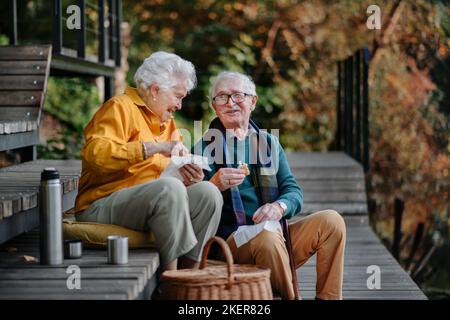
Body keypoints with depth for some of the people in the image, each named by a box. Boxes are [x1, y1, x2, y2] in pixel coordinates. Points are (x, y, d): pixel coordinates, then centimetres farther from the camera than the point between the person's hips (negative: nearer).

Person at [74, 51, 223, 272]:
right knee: (170, 187, -32)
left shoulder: (167, 121, 22)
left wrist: (189, 177, -5)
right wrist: (155, 148, -24)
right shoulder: (120, 107, -4)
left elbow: (173, 170, 21)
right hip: (102, 205, -8)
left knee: (207, 192, -11)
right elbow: (95, 152, -22)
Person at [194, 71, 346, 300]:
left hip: (276, 233, 5)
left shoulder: (269, 142, 18)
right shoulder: (203, 148, 6)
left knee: (331, 220, -14)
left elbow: (294, 191, 9)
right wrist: (214, 186, -24)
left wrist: (280, 206, -15)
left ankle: (328, 297, -10)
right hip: (232, 238, -5)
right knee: (268, 237, -36)